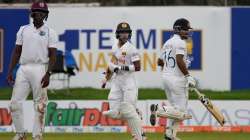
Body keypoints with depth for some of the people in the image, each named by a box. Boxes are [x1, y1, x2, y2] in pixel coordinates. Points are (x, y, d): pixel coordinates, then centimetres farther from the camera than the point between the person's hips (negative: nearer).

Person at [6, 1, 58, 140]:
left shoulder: (49, 32, 3)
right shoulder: (23, 30, 13)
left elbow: (52, 55, -3)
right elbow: (17, 52, 13)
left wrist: (48, 74, -14)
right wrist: (10, 71, 5)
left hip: (40, 70, -3)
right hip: (23, 69, 3)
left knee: (40, 105, -3)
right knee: (15, 102, -2)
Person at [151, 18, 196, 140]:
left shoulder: (168, 43, 16)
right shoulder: (180, 42, -11)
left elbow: (160, 62, 21)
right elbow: (179, 60, -24)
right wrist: (188, 76, -20)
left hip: (166, 77, 9)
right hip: (177, 79, -9)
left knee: (174, 108, 18)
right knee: (180, 111, -8)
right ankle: (158, 110, -21)